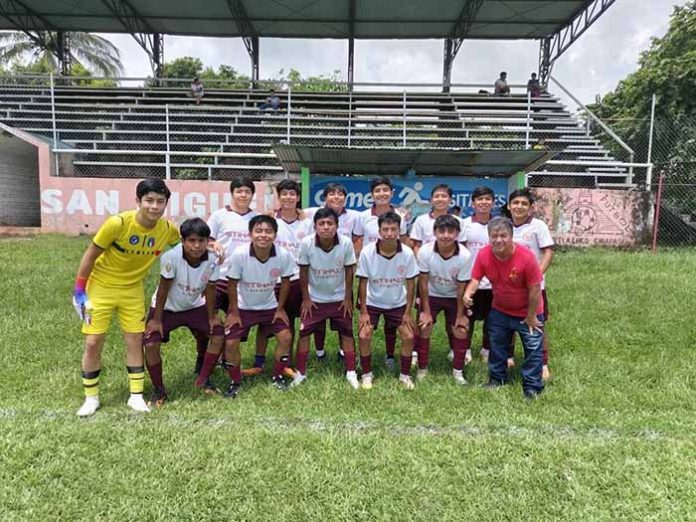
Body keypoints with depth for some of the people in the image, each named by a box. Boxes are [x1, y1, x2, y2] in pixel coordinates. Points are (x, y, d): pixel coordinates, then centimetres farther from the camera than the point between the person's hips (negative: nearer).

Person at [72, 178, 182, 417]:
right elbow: (91, 254, -14)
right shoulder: (118, 223, -26)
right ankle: (91, 397, 18)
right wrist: (79, 288, -10)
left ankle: (136, 396, 16)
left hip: (132, 290, 3)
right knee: (93, 343, -1)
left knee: (135, 340, 4)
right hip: (101, 287, -3)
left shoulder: (167, 229, -15)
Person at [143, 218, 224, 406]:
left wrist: (212, 317, -3)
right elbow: (163, 289, -23)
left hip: (195, 306, 3)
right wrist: (156, 319, -15)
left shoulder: (212, 260, -25)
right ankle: (158, 390, 6)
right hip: (166, 307, -2)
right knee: (150, 344, -18)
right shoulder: (171, 257, -34)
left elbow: (210, 289, -10)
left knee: (218, 335, -8)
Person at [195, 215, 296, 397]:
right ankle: (235, 382, 16)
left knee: (286, 337, -6)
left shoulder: (284, 255, -24)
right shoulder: (239, 254, -27)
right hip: (242, 307, -1)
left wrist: (280, 309, -1)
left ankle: (277, 377, 18)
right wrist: (234, 312, -8)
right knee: (231, 343, -9)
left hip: (270, 307, 2)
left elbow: (285, 282, -5)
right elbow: (232, 283, -14)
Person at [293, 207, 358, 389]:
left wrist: (348, 298, -5)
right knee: (304, 332, 2)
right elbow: (303, 271, -10)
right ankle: (300, 372, 17)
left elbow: (349, 270, -9)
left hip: (339, 297, 0)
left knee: (347, 333, 7)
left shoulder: (346, 243, -23)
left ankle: (351, 373, 20)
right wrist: (305, 298, -7)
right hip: (314, 298, 0)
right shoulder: (306, 243, -24)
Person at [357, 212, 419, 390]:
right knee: (364, 336, -11)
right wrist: (363, 312, -12)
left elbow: (411, 283, -9)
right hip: (372, 303, -1)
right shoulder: (367, 252, -22)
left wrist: (408, 312, -8)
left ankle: (405, 375, 17)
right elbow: (363, 283, -12)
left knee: (409, 337, -5)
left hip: (398, 303, 1)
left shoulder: (407, 253, -19)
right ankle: (367, 374, 12)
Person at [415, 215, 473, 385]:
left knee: (461, 331, -3)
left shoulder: (465, 256, -27)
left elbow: (461, 287, -16)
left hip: (454, 297, 0)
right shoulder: (425, 252, -26)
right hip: (431, 295, 0)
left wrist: (460, 315, -10)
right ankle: (422, 368, 15)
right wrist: (426, 311, -12)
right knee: (424, 328, -3)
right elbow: (423, 282, -16)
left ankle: (458, 371, 16)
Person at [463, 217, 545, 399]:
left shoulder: (526, 257, -31)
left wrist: (531, 316, -15)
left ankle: (532, 387, 23)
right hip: (500, 311, 4)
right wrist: (468, 293, -35)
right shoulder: (483, 254, -19)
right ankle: (497, 378, 37)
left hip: (528, 312, -4)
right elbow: (475, 279, -12)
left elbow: (535, 290, -22)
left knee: (533, 349, 7)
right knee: (497, 345, 17)